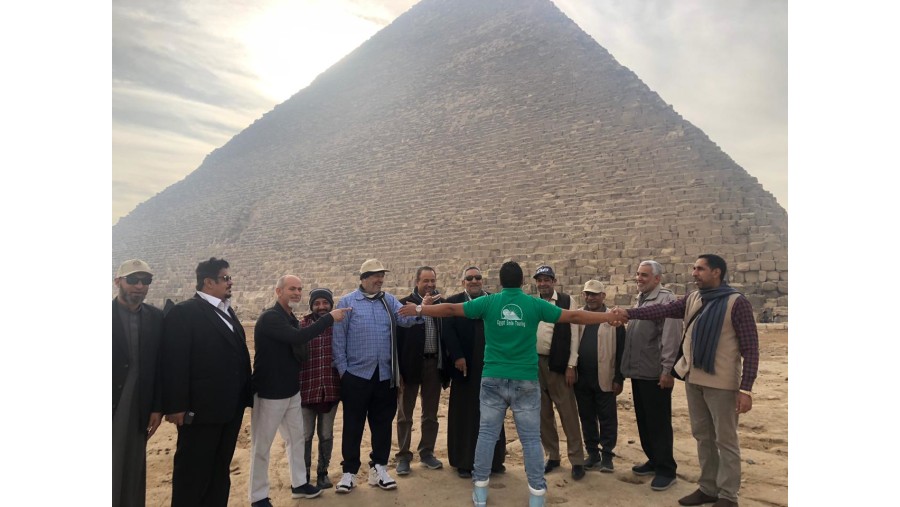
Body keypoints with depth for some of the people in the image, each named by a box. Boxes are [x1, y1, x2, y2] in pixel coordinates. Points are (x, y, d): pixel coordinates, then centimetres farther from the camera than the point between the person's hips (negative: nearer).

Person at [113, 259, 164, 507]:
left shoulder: (156, 317, 3)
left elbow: (161, 365, 4)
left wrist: (157, 407, 2)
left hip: (138, 408, 3)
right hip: (115, 406, -2)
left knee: (134, 472, 12)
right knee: (113, 471, 5)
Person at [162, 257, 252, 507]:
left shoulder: (228, 312, 13)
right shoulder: (183, 312, -11)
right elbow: (175, 363, -16)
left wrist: (246, 395, 10)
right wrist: (176, 406, -19)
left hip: (230, 408, 8)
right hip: (201, 409, -7)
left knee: (220, 471, 17)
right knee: (193, 473, 5)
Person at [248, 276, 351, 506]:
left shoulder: (292, 319, 8)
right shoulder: (270, 318, -20)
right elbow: (298, 337, -34)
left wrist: (298, 384, 17)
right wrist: (330, 318, -28)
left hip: (292, 392, 9)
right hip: (269, 393, -8)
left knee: (296, 438, 17)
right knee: (261, 445, 5)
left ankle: (299, 484, 31)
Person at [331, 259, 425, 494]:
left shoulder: (389, 301, 7)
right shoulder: (347, 302, -2)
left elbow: (405, 318, -10)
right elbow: (338, 338, -3)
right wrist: (342, 369, -6)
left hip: (385, 375, 3)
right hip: (356, 374, -3)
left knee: (382, 424, 12)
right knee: (353, 425, 7)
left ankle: (378, 468, 27)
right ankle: (349, 472, 21)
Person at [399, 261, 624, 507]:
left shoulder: (488, 302, -1)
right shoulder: (535, 304, -2)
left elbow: (450, 309, 2)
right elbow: (573, 316, 1)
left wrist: (419, 309, 15)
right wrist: (609, 317, 11)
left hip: (493, 380, 1)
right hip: (526, 381, -1)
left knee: (487, 433, 10)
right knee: (531, 438, 8)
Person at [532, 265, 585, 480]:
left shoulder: (566, 300, -2)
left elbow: (574, 334, -4)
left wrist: (571, 365, -9)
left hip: (558, 364, -3)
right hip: (534, 363, 4)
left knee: (568, 413, 1)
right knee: (543, 413, 11)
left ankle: (577, 459, 13)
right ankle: (552, 455, 25)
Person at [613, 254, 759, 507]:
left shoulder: (736, 303, -11)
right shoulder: (692, 299, 7)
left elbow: (750, 348, -12)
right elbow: (663, 310, -1)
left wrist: (746, 388, -16)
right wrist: (629, 313, -14)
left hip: (721, 382, -6)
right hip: (694, 379, 6)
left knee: (725, 440, 6)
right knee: (702, 436, 16)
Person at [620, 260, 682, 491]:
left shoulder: (666, 299, -13)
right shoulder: (640, 299, 15)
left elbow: (671, 337, -19)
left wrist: (668, 369, -21)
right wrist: (628, 364, 17)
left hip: (655, 373, -9)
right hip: (638, 371, 9)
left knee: (659, 423, 1)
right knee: (643, 420, 17)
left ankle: (666, 469, 14)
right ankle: (653, 460, 31)